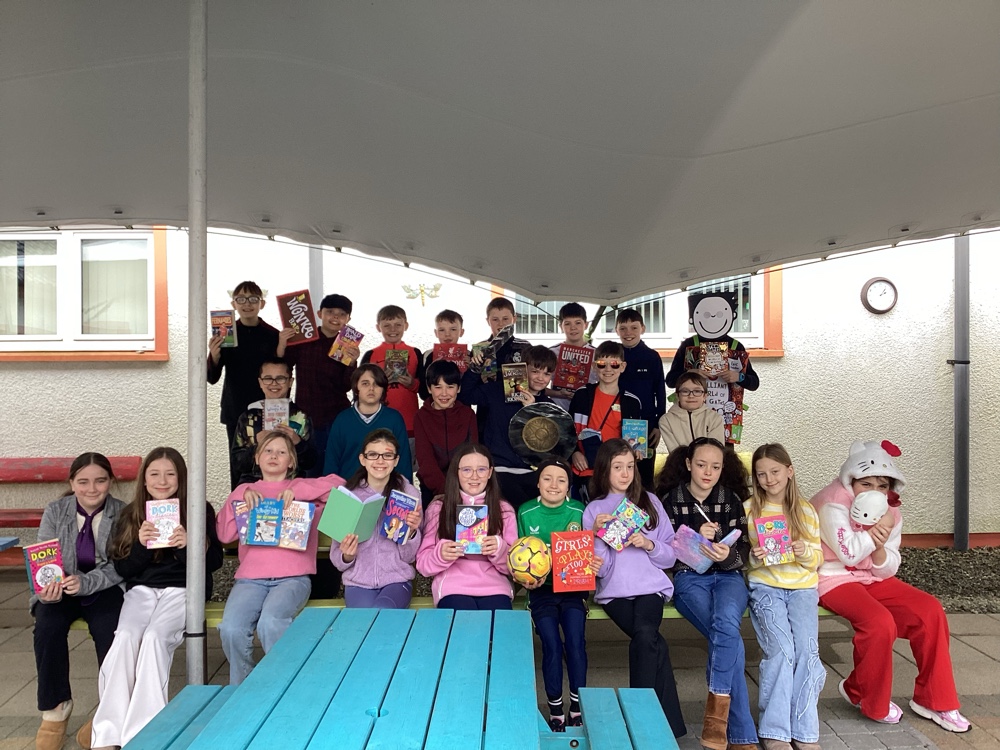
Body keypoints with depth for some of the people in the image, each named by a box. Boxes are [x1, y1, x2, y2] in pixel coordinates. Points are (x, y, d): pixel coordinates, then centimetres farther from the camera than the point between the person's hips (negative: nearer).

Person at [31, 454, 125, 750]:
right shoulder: (55, 511, 0)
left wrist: (85, 583, -30)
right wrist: (48, 588, -25)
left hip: (105, 589, -2)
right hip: (60, 590, 2)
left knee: (108, 630, -29)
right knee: (47, 627, -27)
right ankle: (55, 708, -8)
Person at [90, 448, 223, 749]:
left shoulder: (200, 510, 2)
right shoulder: (131, 514, 10)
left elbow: (215, 561, 0)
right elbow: (122, 569, 8)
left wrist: (189, 545, -19)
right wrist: (141, 545, -12)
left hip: (184, 588, -2)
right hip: (141, 589, 3)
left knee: (155, 637, -29)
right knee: (126, 637, -27)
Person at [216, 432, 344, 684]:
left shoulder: (303, 489, 18)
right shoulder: (244, 491, 24)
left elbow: (338, 484, 0)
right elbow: (224, 534, 12)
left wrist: (298, 490, -6)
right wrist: (241, 497, 2)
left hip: (292, 577, -2)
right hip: (250, 578, 2)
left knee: (270, 622, -33)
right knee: (231, 628, -27)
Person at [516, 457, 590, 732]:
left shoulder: (578, 511, 1)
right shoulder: (526, 512, 1)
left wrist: (593, 565, -13)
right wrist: (526, 579, -11)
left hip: (573, 586, 0)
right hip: (541, 588, 0)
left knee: (575, 641, -18)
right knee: (552, 645, -16)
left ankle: (577, 707, 2)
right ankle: (555, 711, 3)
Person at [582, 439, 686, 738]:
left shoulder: (649, 501, 11)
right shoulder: (594, 509, 7)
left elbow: (670, 556, 10)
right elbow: (599, 567, 0)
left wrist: (649, 544, -10)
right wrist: (599, 534, -16)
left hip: (651, 586, 1)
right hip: (614, 590, -1)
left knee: (644, 635, -29)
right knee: (654, 644, -23)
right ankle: (667, 721, -8)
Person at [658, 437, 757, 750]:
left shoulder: (732, 499, 7)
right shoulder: (671, 499, 3)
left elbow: (743, 552, 2)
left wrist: (728, 556, -22)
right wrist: (696, 537, -16)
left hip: (728, 576, 2)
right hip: (689, 578, -1)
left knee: (726, 622, -35)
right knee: (729, 637, -29)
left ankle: (717, 708, -25)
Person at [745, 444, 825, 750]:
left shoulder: (806, 511, 11)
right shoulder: (748, 509, 6)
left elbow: (817, 559, 10)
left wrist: (806, 552, -13)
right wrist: (753, 557, -16)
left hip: (802, 587, 2)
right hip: (765, 587, -2)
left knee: (807, 649, -20)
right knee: (781, 649, -22)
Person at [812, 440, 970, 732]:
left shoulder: (890, 512, 4)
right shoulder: (833, 504, -17)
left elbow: (886, 570, 0)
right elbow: (848, 554, -25)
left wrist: (880, 546, -21)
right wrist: (876, 529, -22)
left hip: (872, 578, 7)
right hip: (833, 578, -7)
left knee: (930, 610, -9)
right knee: (880, 622, -29)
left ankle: (932, 698, 6)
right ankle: (869, 700, -2)